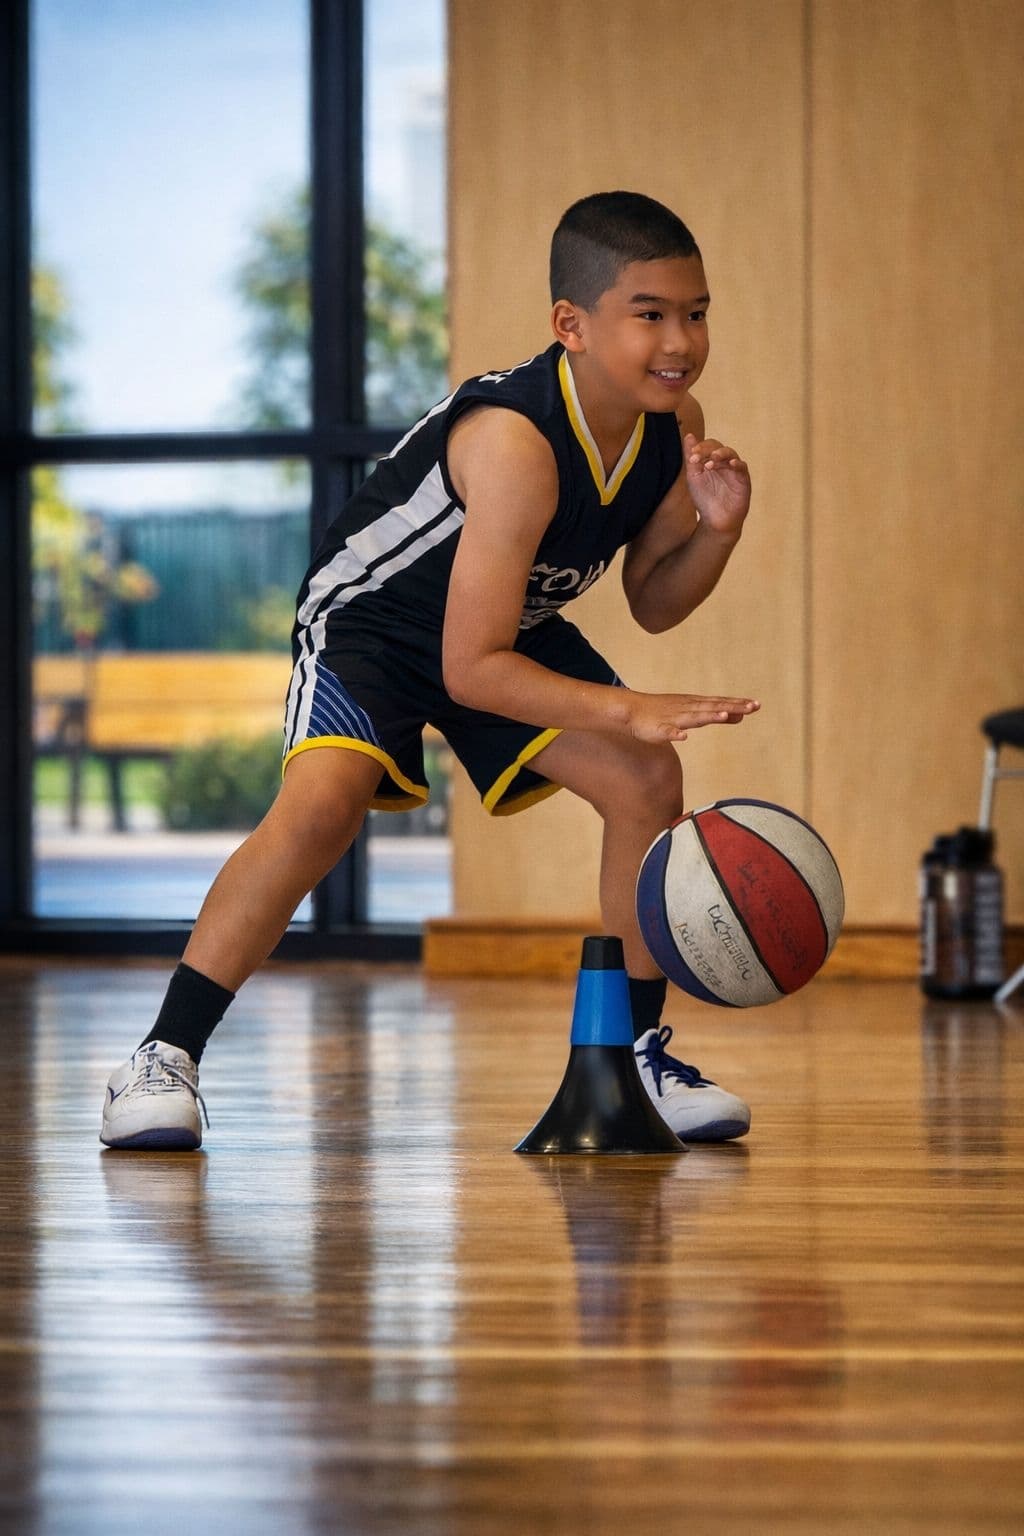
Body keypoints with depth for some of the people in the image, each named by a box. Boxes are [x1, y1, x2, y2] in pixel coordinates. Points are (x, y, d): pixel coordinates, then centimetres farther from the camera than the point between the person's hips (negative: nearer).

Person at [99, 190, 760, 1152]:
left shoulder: (674, 423, -14)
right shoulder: (515, 442, -37)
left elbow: (651, 603, 1)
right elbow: (471, 668, -36)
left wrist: (716, 529, -19)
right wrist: (630, 710, -40)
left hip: (514, 623, 7)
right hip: (371, 617, -7)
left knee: (649, 781, -8)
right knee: (322, 802, -30)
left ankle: (637, 1050, 9)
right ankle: (164, 1057, -20)